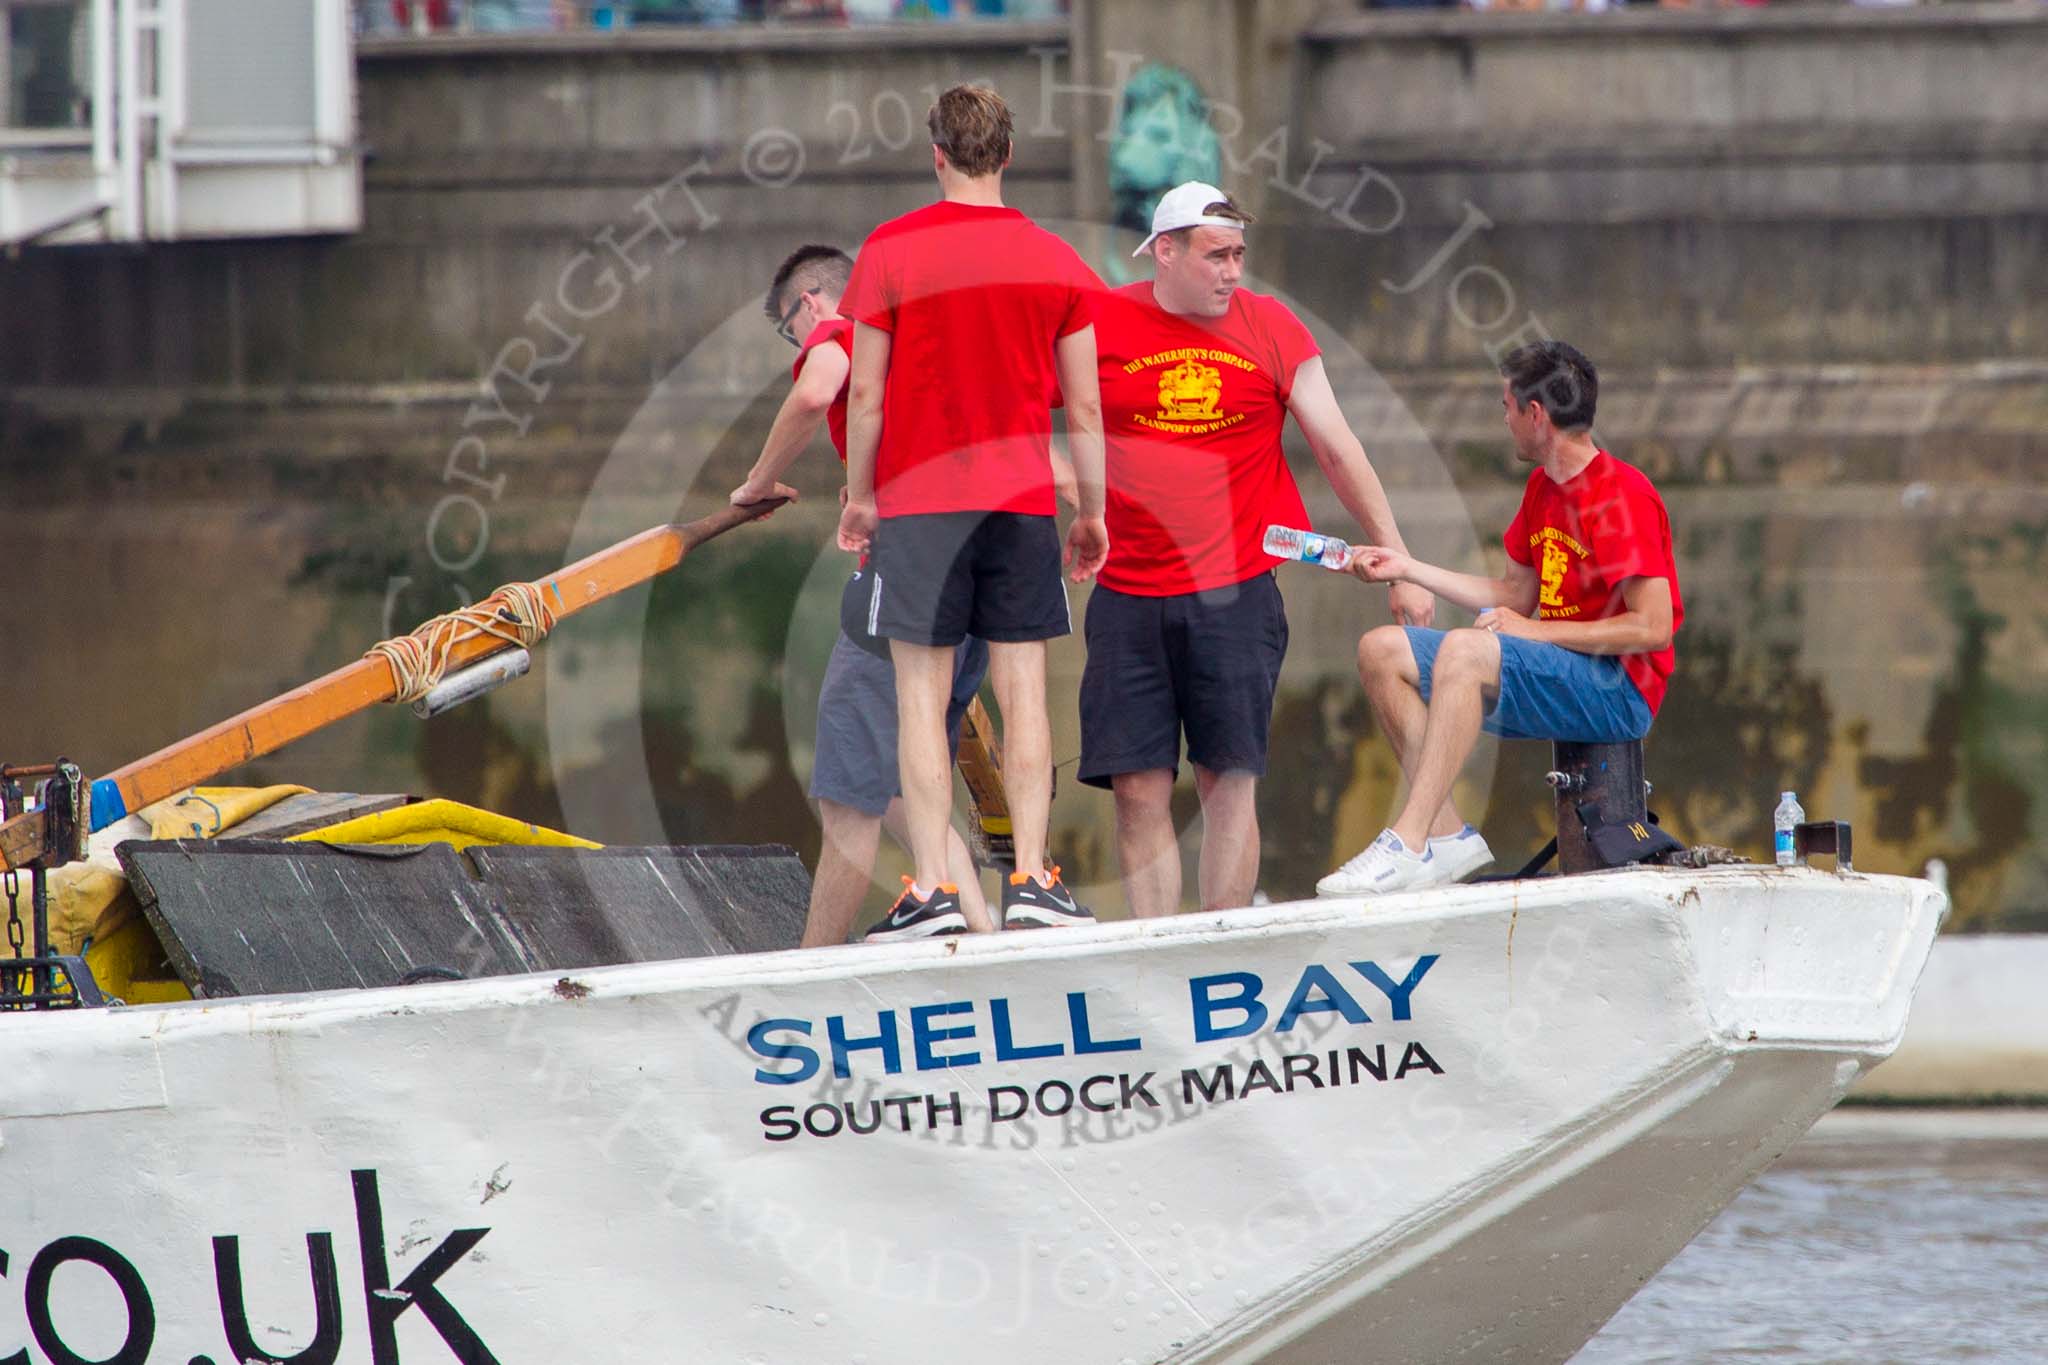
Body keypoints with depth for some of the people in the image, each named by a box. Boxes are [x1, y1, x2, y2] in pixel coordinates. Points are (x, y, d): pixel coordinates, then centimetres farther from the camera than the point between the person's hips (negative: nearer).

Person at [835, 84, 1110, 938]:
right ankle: (1031, 880, 1)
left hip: (919, 499, -2)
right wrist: (1093, 512, 15)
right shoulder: (1055, 260, 3)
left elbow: (866, 394, -2)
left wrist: (859, 496, 10)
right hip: (1023, 501, 2)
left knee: (921, 696, -1)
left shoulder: (889, 251, -3)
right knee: (1022, 690, 5)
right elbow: (1084, 407, 5)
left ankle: (932, 889, -7)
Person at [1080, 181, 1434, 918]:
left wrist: (1398, 562, 10)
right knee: (1139, 789, -3)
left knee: (1228, 779, -3)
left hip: (1234, 593, 0)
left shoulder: (1270, 327, 6)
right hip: (1128, 599, 0)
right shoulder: (1101, 325, 2)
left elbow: (1337, 449, 10)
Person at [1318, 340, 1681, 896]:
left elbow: (1653, 627, -19)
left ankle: (1408, 845, -37)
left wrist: (1536, 630, -17)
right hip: (1555, 677, 10)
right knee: (1382, 651, 0)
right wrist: (1409, 570, 24)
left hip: (1618, 693, -10)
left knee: (1465, 649, -34)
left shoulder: (1622, 493, -13)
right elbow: (1516, 595, 26)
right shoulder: (1543, 490, 15)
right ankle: (1448, 834, -11)